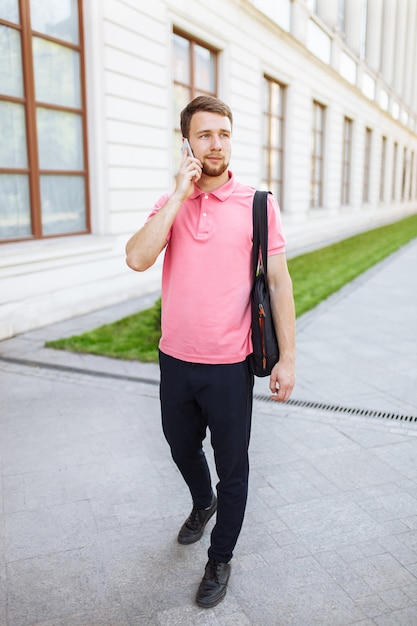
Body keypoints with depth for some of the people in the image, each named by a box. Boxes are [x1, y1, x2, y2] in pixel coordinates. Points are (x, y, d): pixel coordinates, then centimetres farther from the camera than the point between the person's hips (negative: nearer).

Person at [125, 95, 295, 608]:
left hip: (229, 366, -3)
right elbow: (137, 259, -16)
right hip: (175, 360, 4)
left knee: (232, 467, 12)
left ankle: (220, 559, 37)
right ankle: (203, 503, 57)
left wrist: (287, 357, -8)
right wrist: (180, 194, -17)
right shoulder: (170, 204, 1)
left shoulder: (257, 204, -6)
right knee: (182, 448, 25)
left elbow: (278, 282, -5)